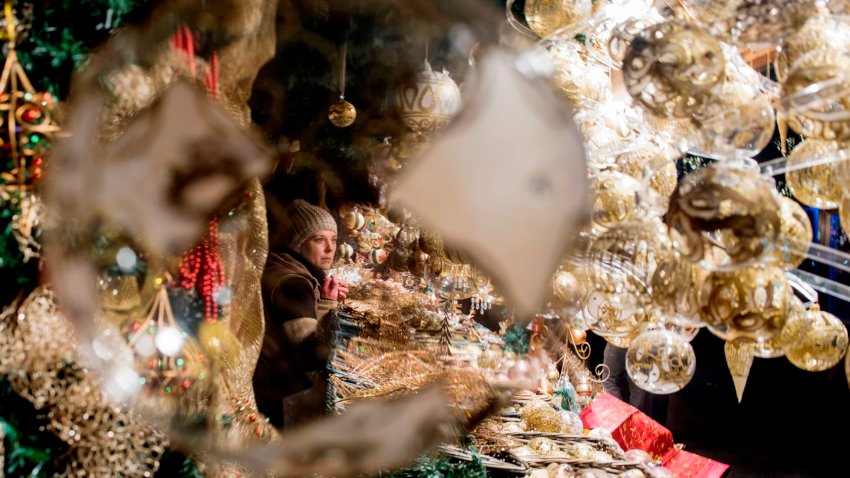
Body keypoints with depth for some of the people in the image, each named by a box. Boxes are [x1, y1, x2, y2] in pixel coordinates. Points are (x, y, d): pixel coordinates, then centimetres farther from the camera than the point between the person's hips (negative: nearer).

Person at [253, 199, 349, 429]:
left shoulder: (296, 272, 8)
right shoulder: (291, 284, -22)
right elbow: (316, 357, -29)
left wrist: (329, 300, 3)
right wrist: (328, 303, -18)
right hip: (289, 403, -10)